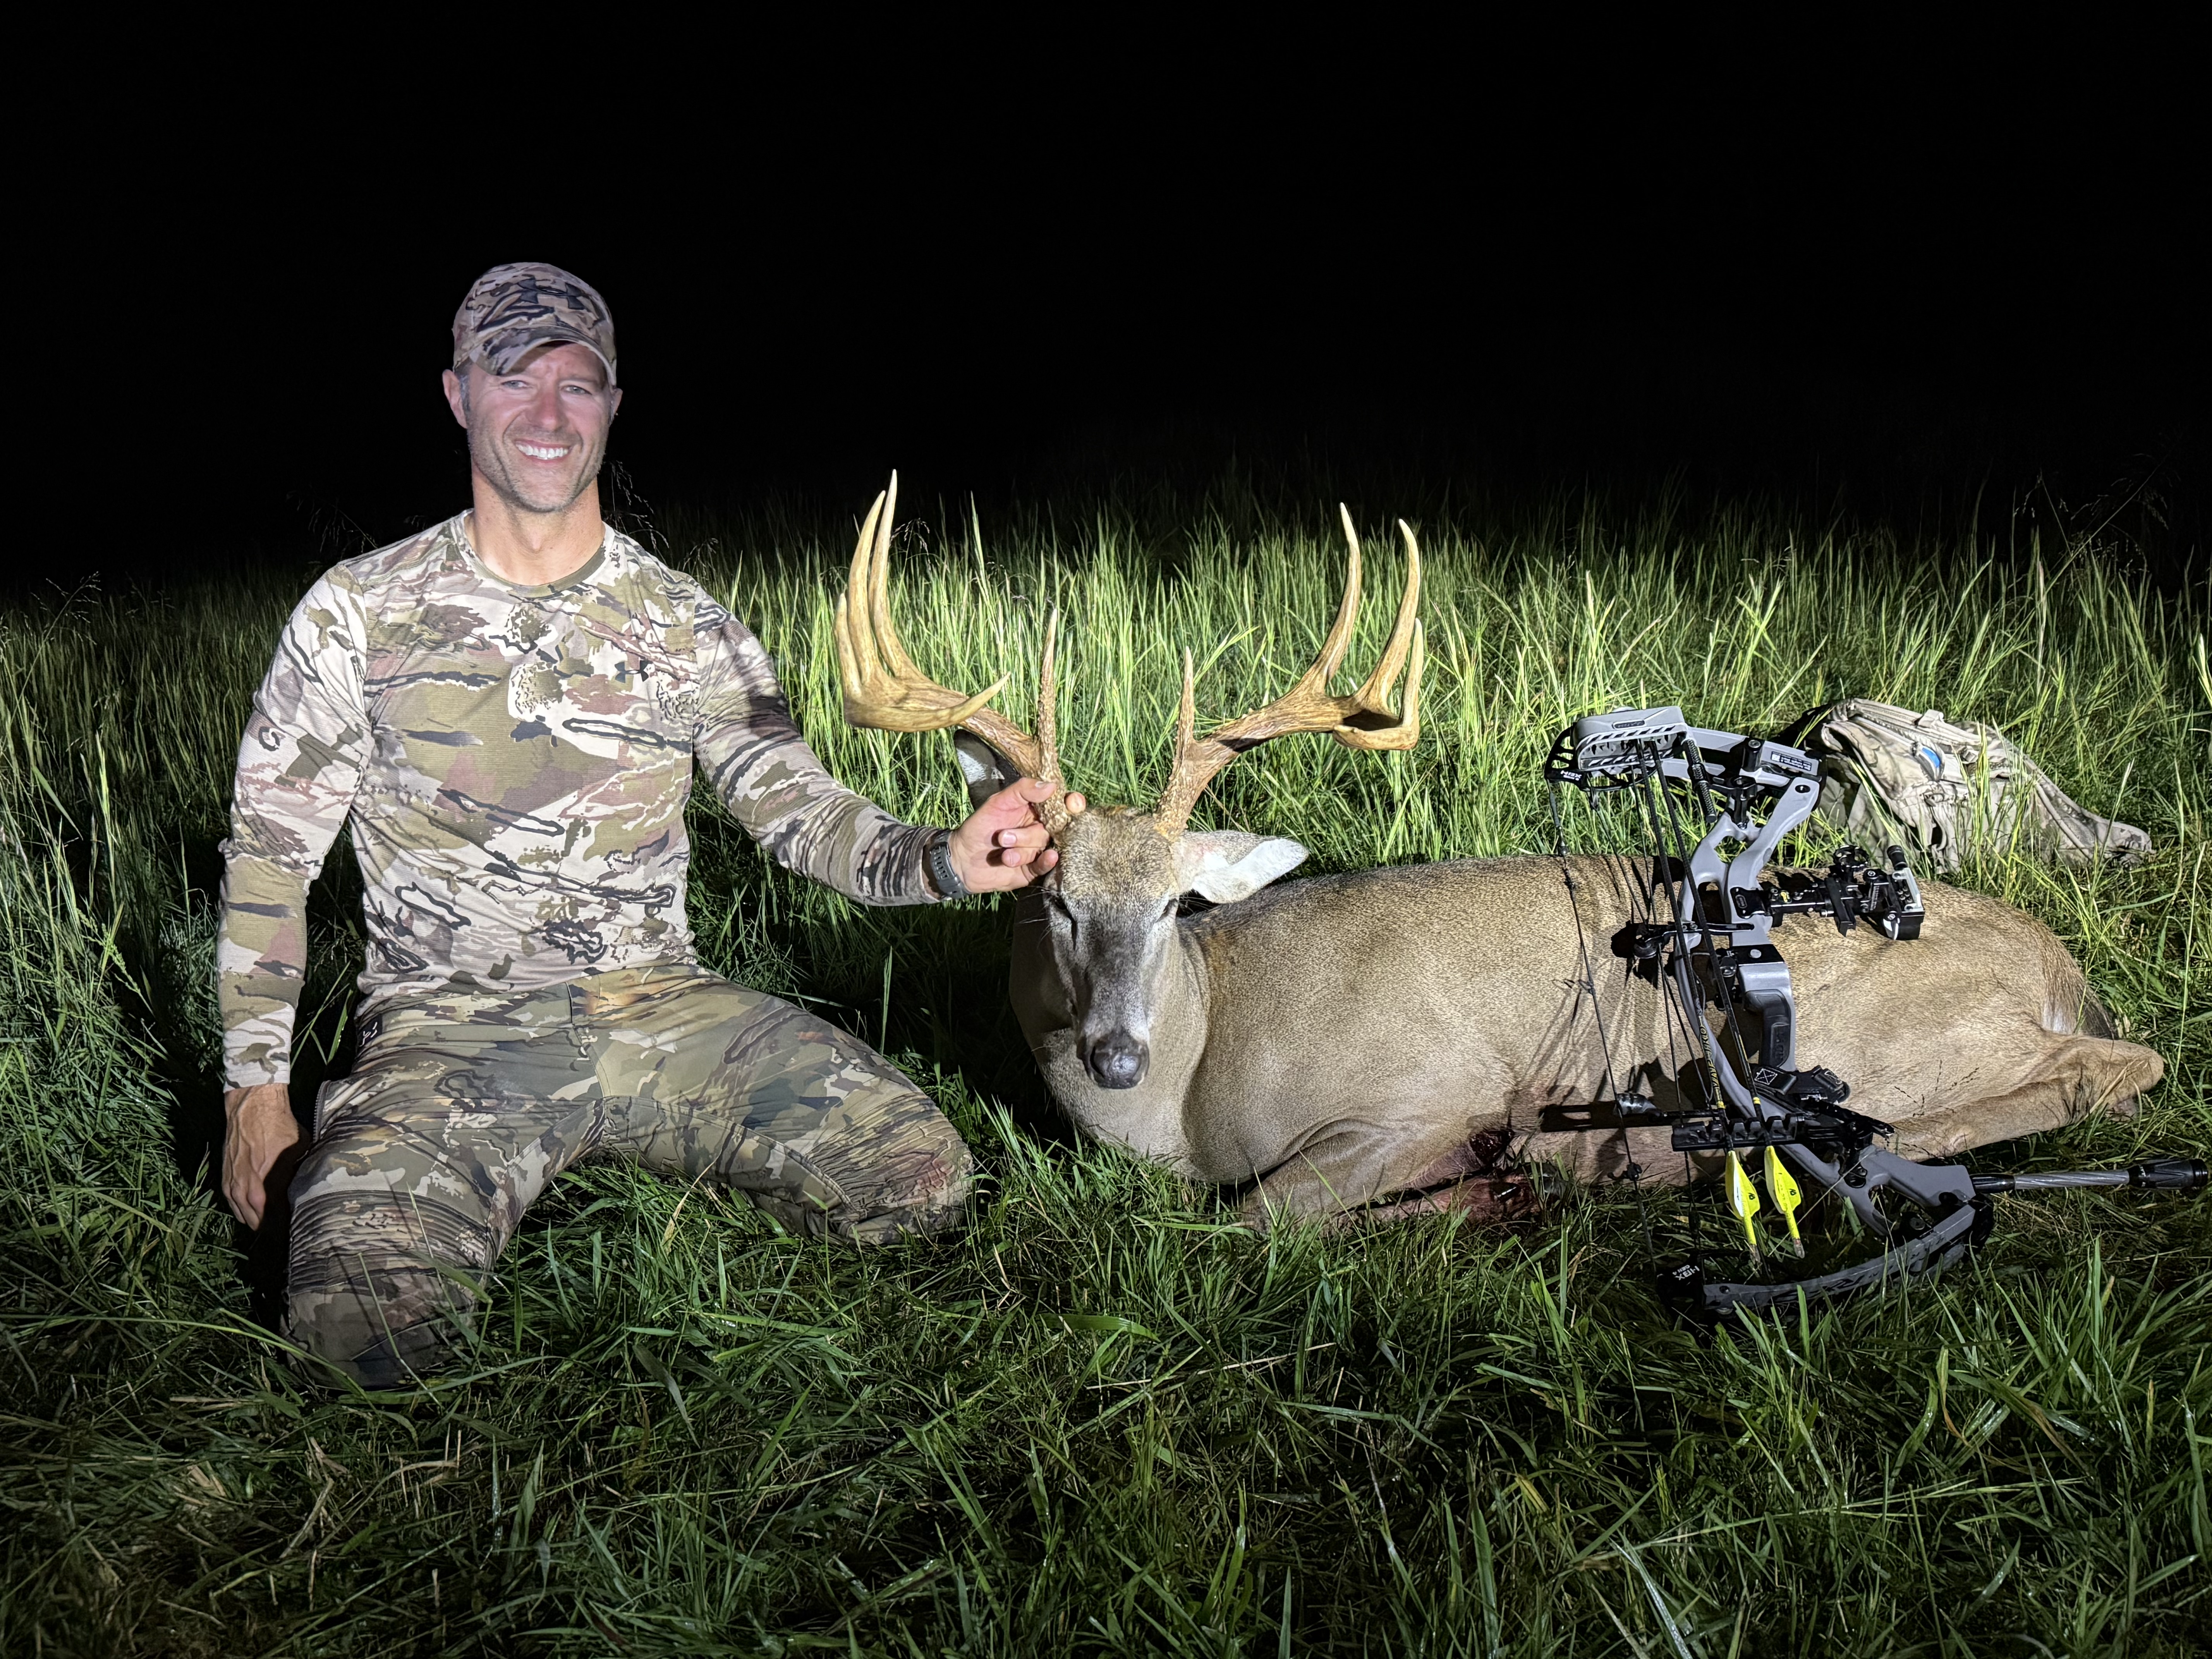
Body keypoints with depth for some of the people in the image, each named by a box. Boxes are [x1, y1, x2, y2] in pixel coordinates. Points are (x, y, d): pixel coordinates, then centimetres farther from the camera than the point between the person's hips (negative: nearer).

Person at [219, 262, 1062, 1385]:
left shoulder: (684, 627, 6)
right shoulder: (360, 613, 1)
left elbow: (797, 808, 2)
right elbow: (270, 848, 6)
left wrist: (942, 861, -20)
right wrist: (256, 1083, 0)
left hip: (657, 1005, 3)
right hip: (450, 1027, -2)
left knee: (919, 1177, -16)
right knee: (363, 1322, -29)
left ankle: (640, 1160, 9)